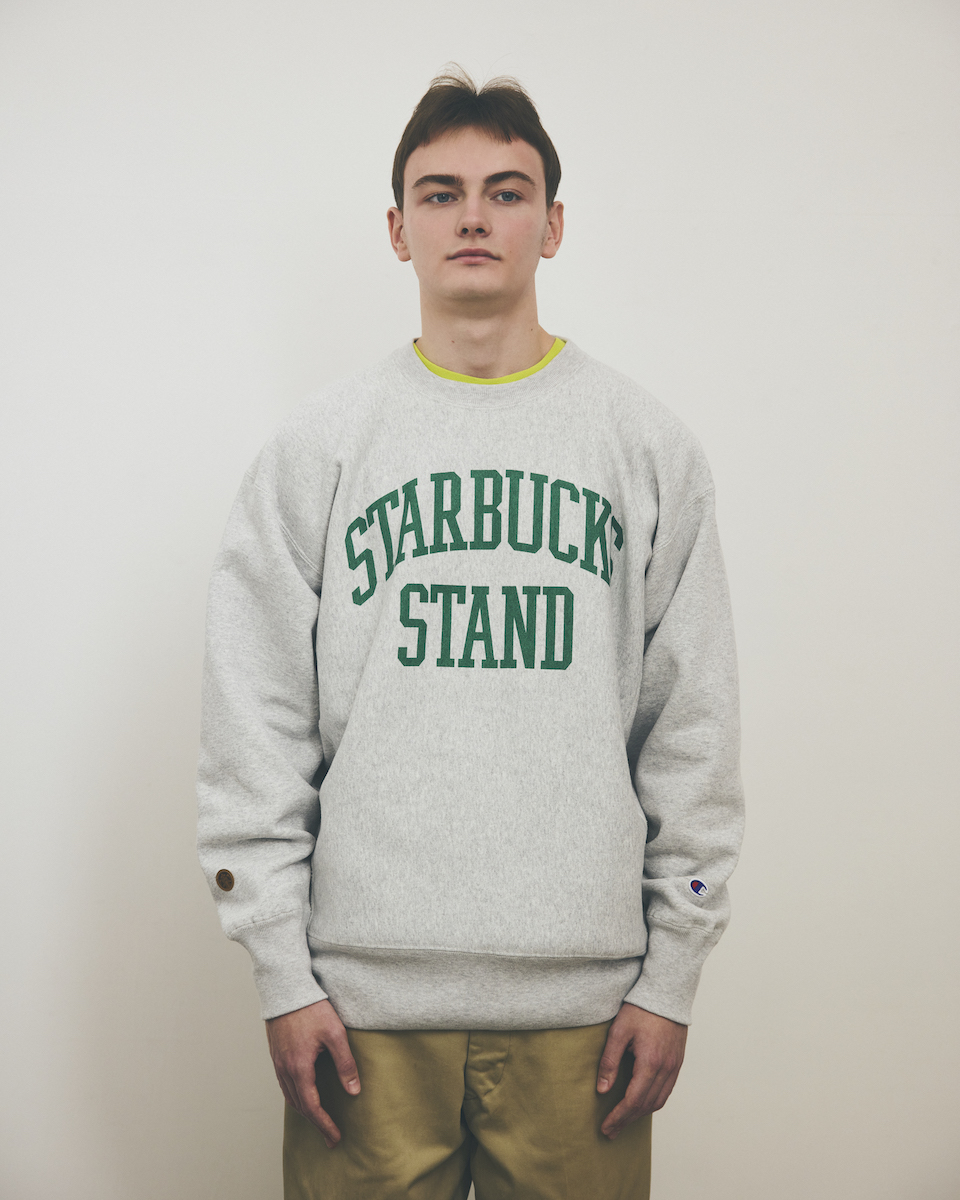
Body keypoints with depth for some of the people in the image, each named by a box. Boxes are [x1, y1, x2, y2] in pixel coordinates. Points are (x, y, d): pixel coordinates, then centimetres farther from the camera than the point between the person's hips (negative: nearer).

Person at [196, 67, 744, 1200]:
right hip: (364, 992, 0)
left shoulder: (649, 444, 6)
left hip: (584, 995, 1)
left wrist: (672, 975, 2)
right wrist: (282, 970, -3)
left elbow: (694, 729, 5)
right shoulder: (315, 447, 4)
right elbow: (252, 727, 2)